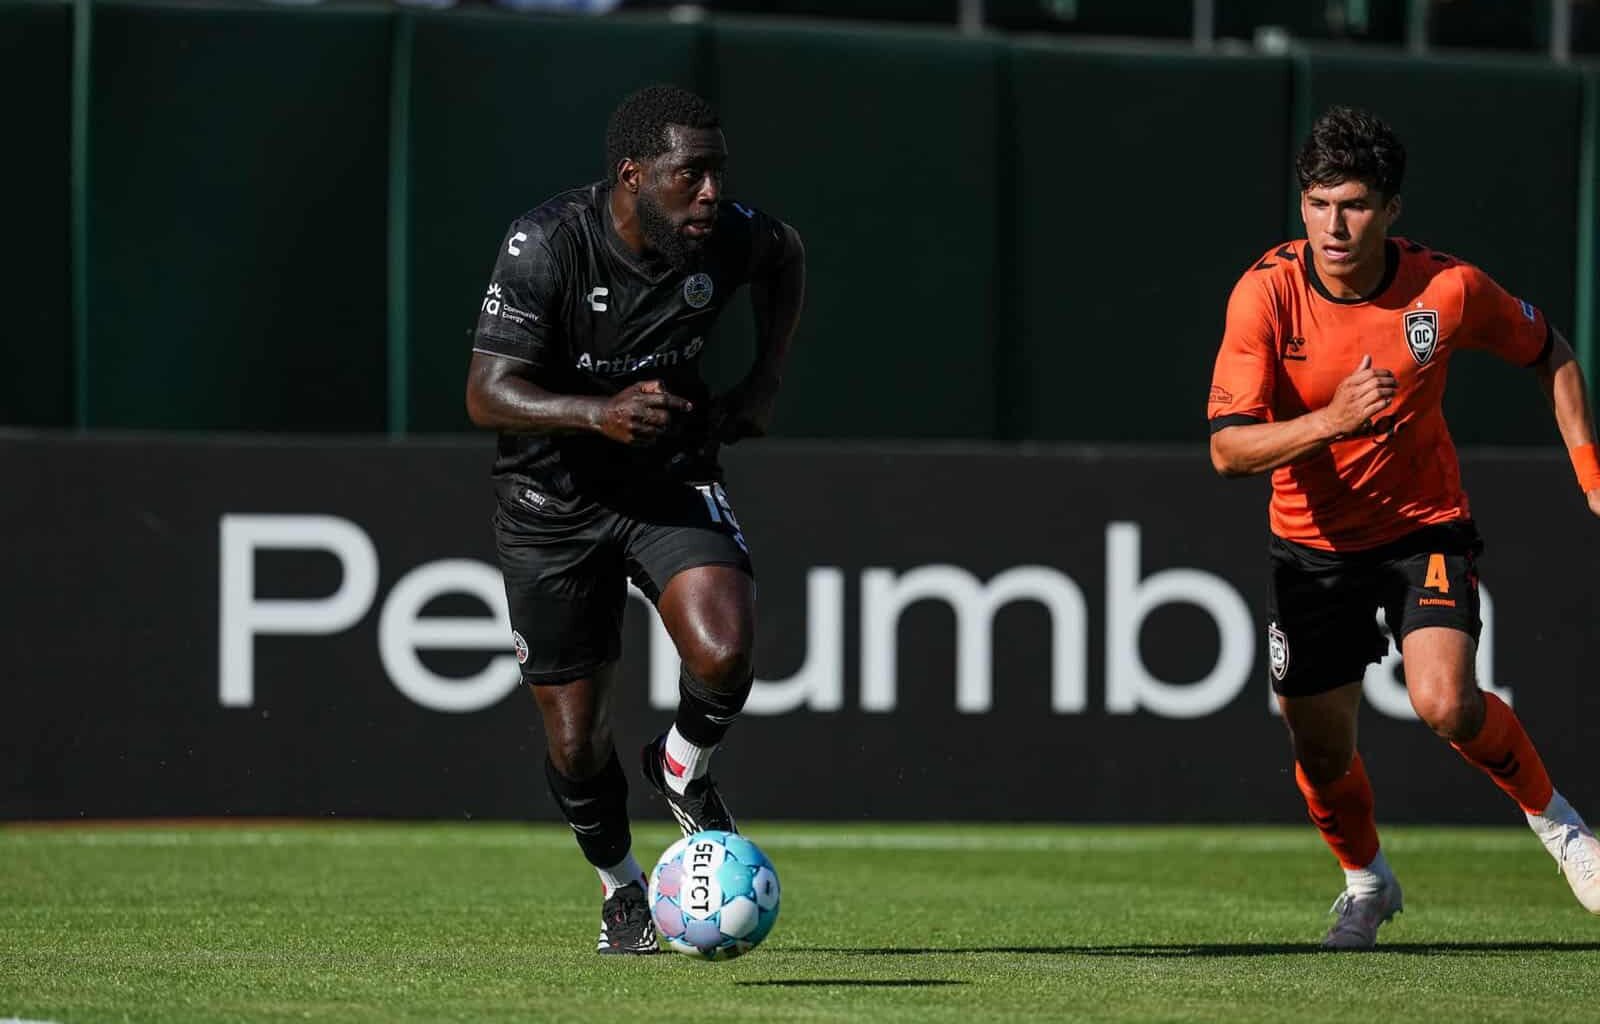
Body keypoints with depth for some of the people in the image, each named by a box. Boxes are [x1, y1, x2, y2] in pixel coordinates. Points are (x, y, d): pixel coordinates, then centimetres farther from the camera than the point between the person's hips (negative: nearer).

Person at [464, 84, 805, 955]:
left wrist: (764, 378, 4)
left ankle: (683, 768, 8)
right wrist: (598, 413, -44)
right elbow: (487, 394, -27)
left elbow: (785, 255, 12)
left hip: (672, 481, 2)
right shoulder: (547, 244, -25)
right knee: (576, 741, 4)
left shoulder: (728, 235, -14)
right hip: (550, 498, -2)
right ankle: (621, 889, 32)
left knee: (724, 653, -26)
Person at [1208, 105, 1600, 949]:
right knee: (1321, 753, 4)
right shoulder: (1266, 293, -19)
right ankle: (1366, 884, 36)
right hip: (1311, 543, 1)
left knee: (1445, 703, -24)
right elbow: (1228, 450, -25)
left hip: (1425, 529, -1)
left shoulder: (1448, 289, -17)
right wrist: (1332, 419, -40)